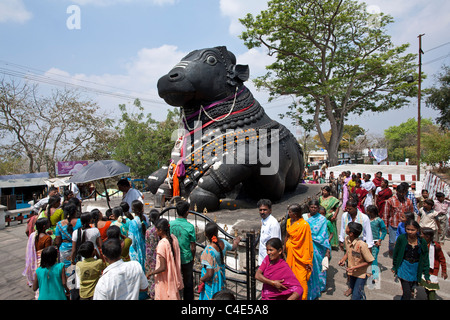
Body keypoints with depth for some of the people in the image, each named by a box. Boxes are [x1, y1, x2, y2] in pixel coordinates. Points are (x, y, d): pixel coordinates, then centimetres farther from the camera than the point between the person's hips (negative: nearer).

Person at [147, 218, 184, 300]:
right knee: (173, 295, 23)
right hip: (173, 275, 7)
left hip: (165, 279, -7)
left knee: (164, 296, 14)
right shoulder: (173, 238, -8)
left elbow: (163, 267, -25)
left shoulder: (162, 244, -29)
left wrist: (150, 273, -13)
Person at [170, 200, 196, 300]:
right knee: (188, 283, 16)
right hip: (186, 258, -3)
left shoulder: (170, 224, -9)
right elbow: (192, 247, -12)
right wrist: (192, 258, 5)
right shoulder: (189, 226, -19)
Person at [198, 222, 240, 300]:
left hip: (212, 280, -6)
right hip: (221, 275, 6)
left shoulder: (209, 251, -33)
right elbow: (233, 248, 11)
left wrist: (202, 279, -9)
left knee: (210, 297, 13)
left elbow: (210, 274, -30)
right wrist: (236, 243, 34)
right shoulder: (223, 242, -14)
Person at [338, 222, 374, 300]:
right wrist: (343, 259, -8)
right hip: (351, 273, 7)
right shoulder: (346, 239, -11)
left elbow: (369, 261, -20)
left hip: (361, 274, -7)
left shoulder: (361, 245, -31)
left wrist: (355, 267, -24)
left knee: (356, 297, -4)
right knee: (353, 292, 26)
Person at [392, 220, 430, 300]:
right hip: (404, 267, -2)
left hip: (416, 269, 2)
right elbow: (396, 253, 1)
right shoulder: (401, 238, -12)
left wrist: (426, 275, 4)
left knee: (410, 287, 17)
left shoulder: (422, 242, -6)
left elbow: (425, 260, 3)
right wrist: (394, 267, 7)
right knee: (407, 294, -8)